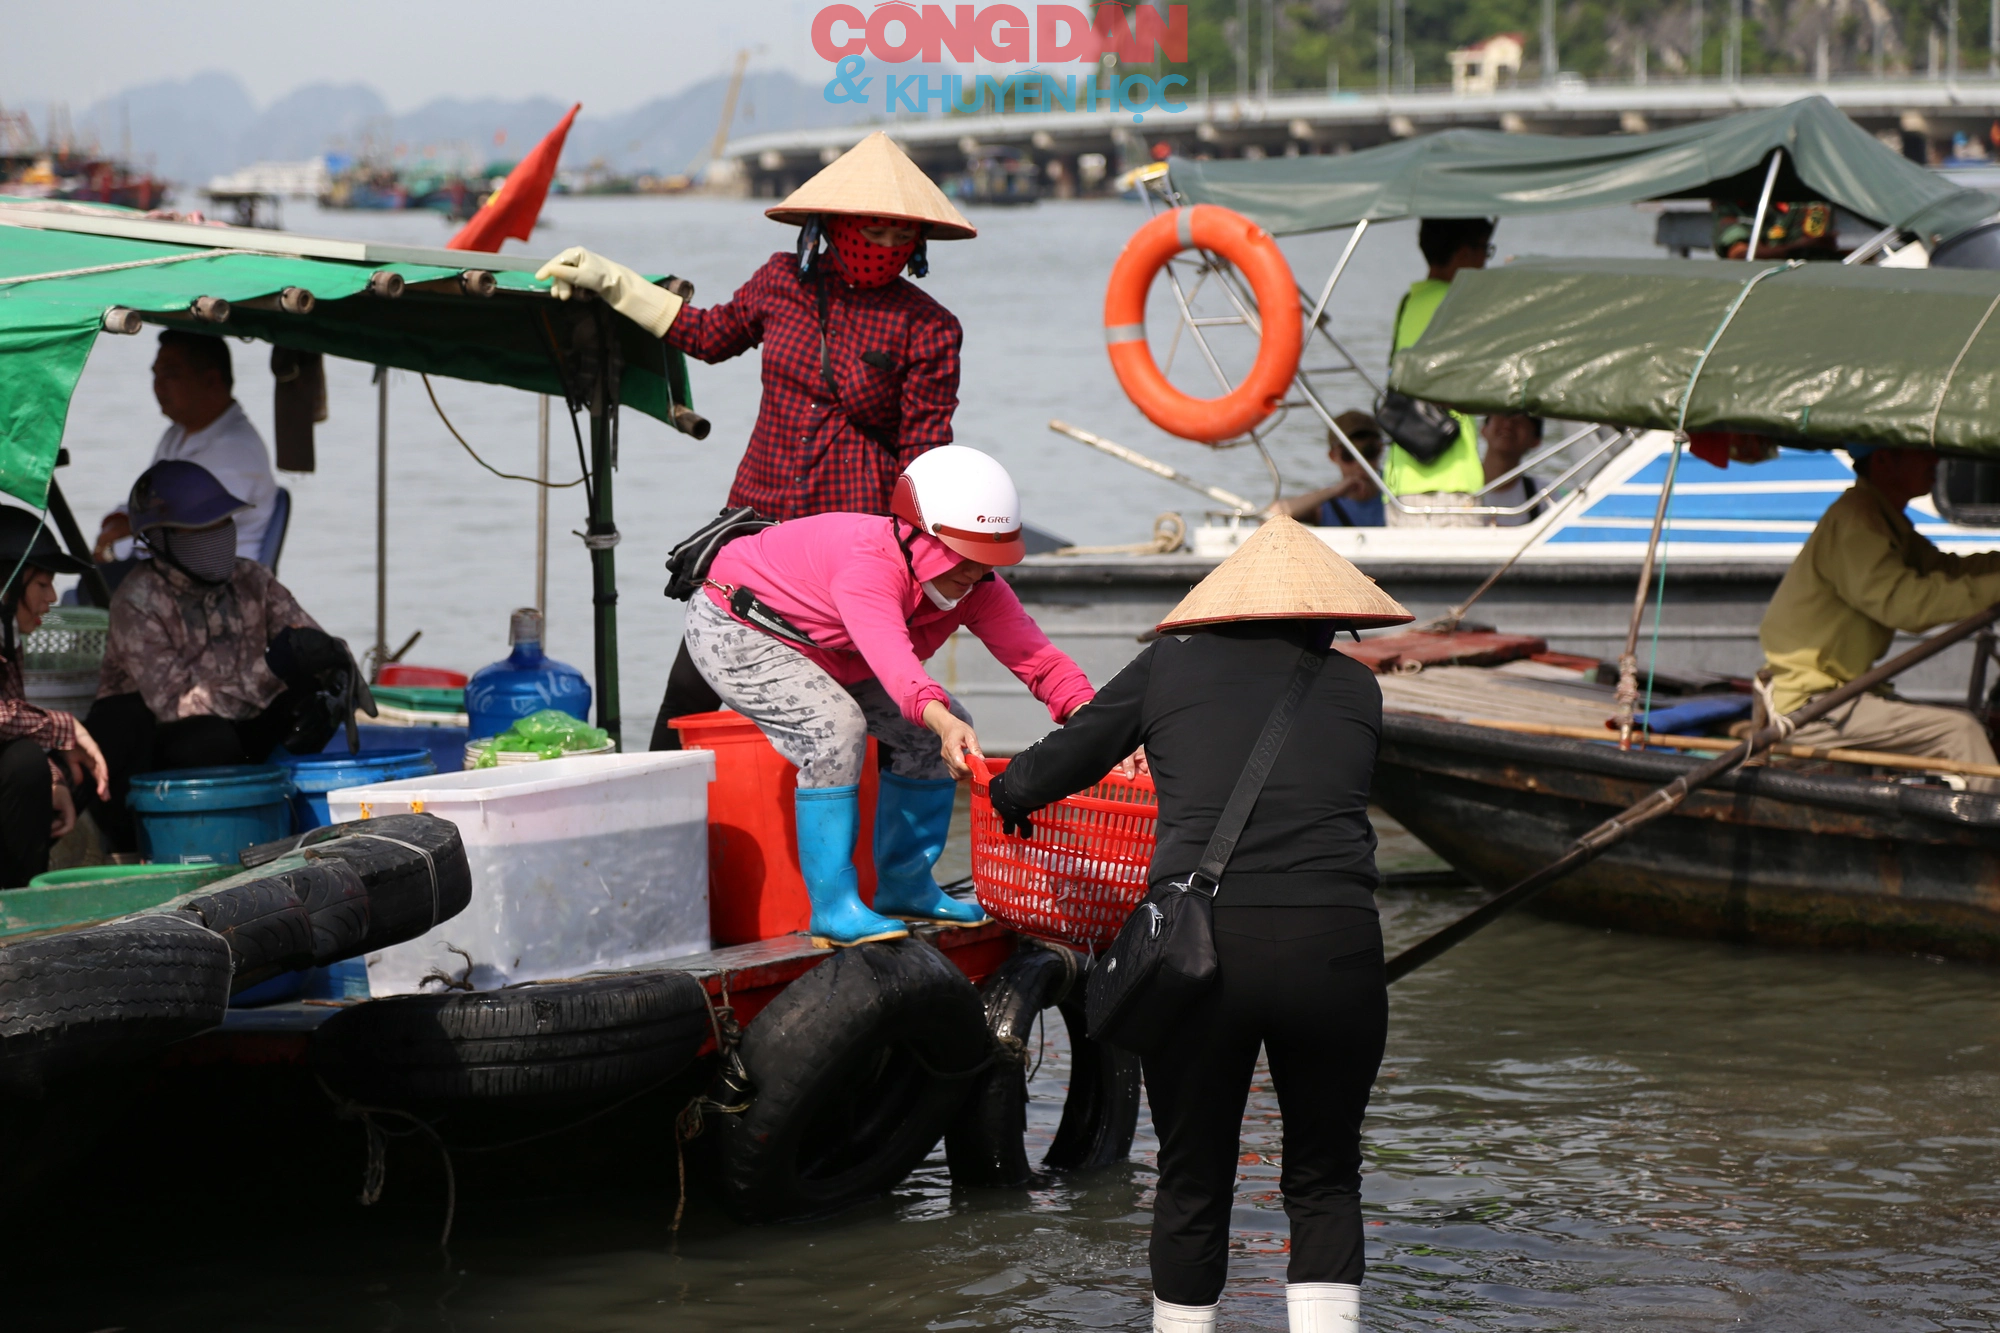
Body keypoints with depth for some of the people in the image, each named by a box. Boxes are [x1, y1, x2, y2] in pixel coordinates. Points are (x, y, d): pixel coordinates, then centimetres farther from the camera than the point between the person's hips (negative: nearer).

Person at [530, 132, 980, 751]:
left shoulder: (927, 328, -6)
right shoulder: (782, 282, 4)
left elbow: (924, 461, -3)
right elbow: (711, 334, 25)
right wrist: (611, 282, 25)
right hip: (758, 514, 3)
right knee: (693, 683, 4)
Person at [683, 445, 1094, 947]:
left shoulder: (976, 587, -16)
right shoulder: (869, 562, -40)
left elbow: (1037, 657, -24)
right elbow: (891, 655, -56)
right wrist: (940, 718, -73)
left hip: (826, 653, 9)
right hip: (735, 632, -8)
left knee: (931, 734, 1)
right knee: (837, 728, -30)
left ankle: (904, 887, 14)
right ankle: (833, 908, -23)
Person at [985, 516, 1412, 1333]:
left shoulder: (1171, 667, 12)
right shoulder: (1355, 688, 15)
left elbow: (1036, 781, 15)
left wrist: (1007, 794, 39)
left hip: (1196, 945, 0)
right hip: (1333, 949, 0)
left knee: (1193, 1182, 15)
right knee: (1324, 1180, 15)